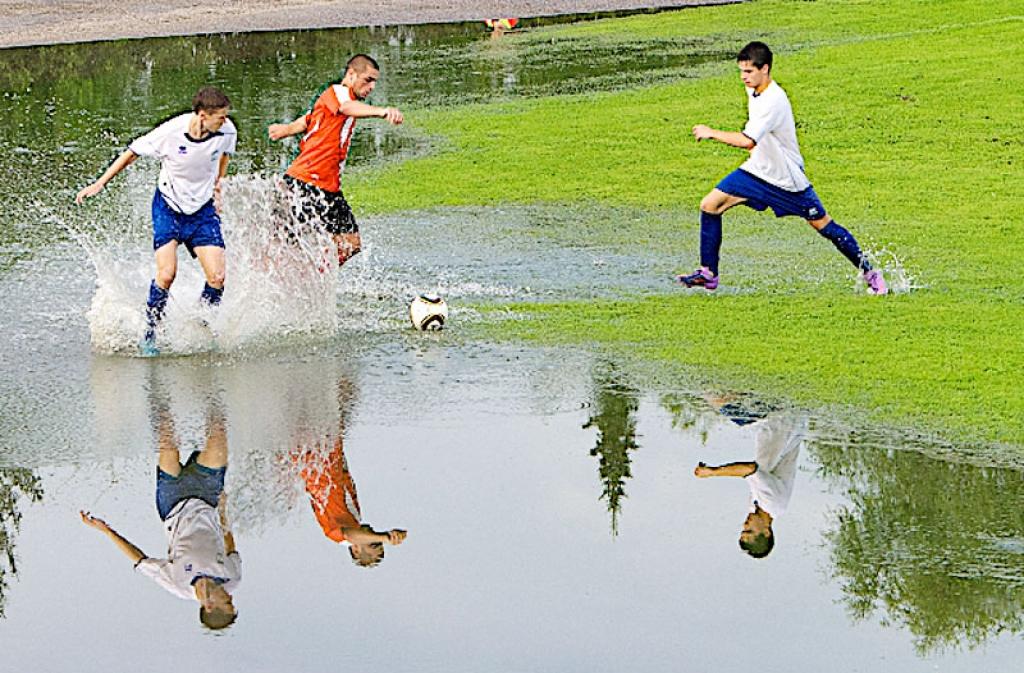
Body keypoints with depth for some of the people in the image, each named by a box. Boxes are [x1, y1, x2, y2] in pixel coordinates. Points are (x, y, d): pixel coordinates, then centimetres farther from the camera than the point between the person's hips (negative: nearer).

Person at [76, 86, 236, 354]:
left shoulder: (226, 131, -16)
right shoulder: (170, 132, -25)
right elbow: (133, 152, -8)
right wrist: (100, 184, -5)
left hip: (203, 209, 3)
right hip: (168, 206, -3)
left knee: (217, 277, -10)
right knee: (167, 273, -18)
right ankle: (149, 333, 1)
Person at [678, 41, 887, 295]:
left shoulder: (773, 101, -29)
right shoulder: (753, 90, -1)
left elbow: (747, 141, -38)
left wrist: (711, 133, -29)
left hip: (788, 179, -8)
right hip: (757, 170, 8)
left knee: (824, 226, 0)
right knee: (709, 205, -4)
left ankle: (870, 273, 15)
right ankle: (708, 273, 3)